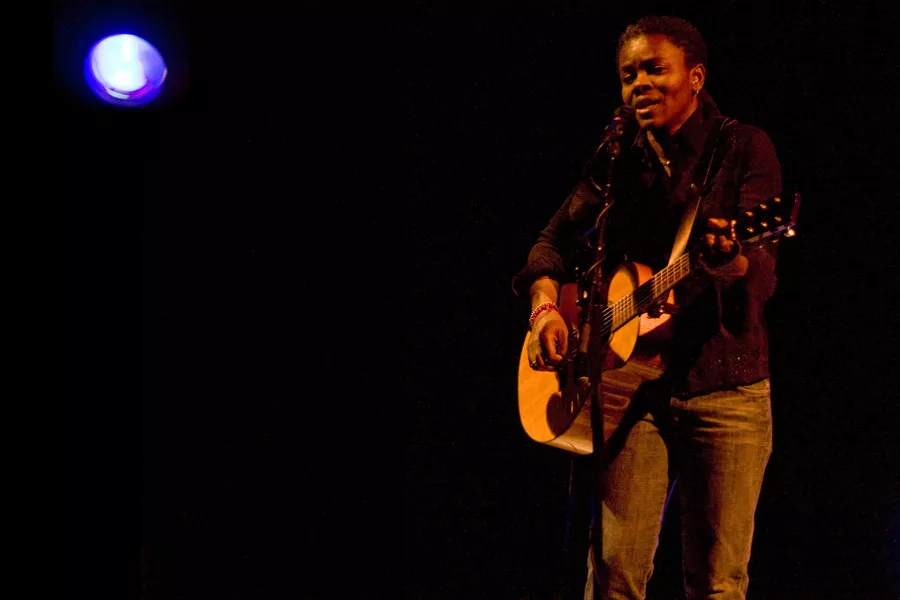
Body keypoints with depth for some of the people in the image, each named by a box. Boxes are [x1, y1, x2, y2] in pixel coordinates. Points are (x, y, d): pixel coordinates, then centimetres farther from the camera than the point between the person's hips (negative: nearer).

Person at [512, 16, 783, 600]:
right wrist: (546, 306, -3)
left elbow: (762, 277, -11)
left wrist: (731, 260, -35)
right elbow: (556, 238, 17)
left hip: (727, 387, -2)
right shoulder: (618, 160, 11)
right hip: (632, 384, 3)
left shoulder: (743, 148, -1)